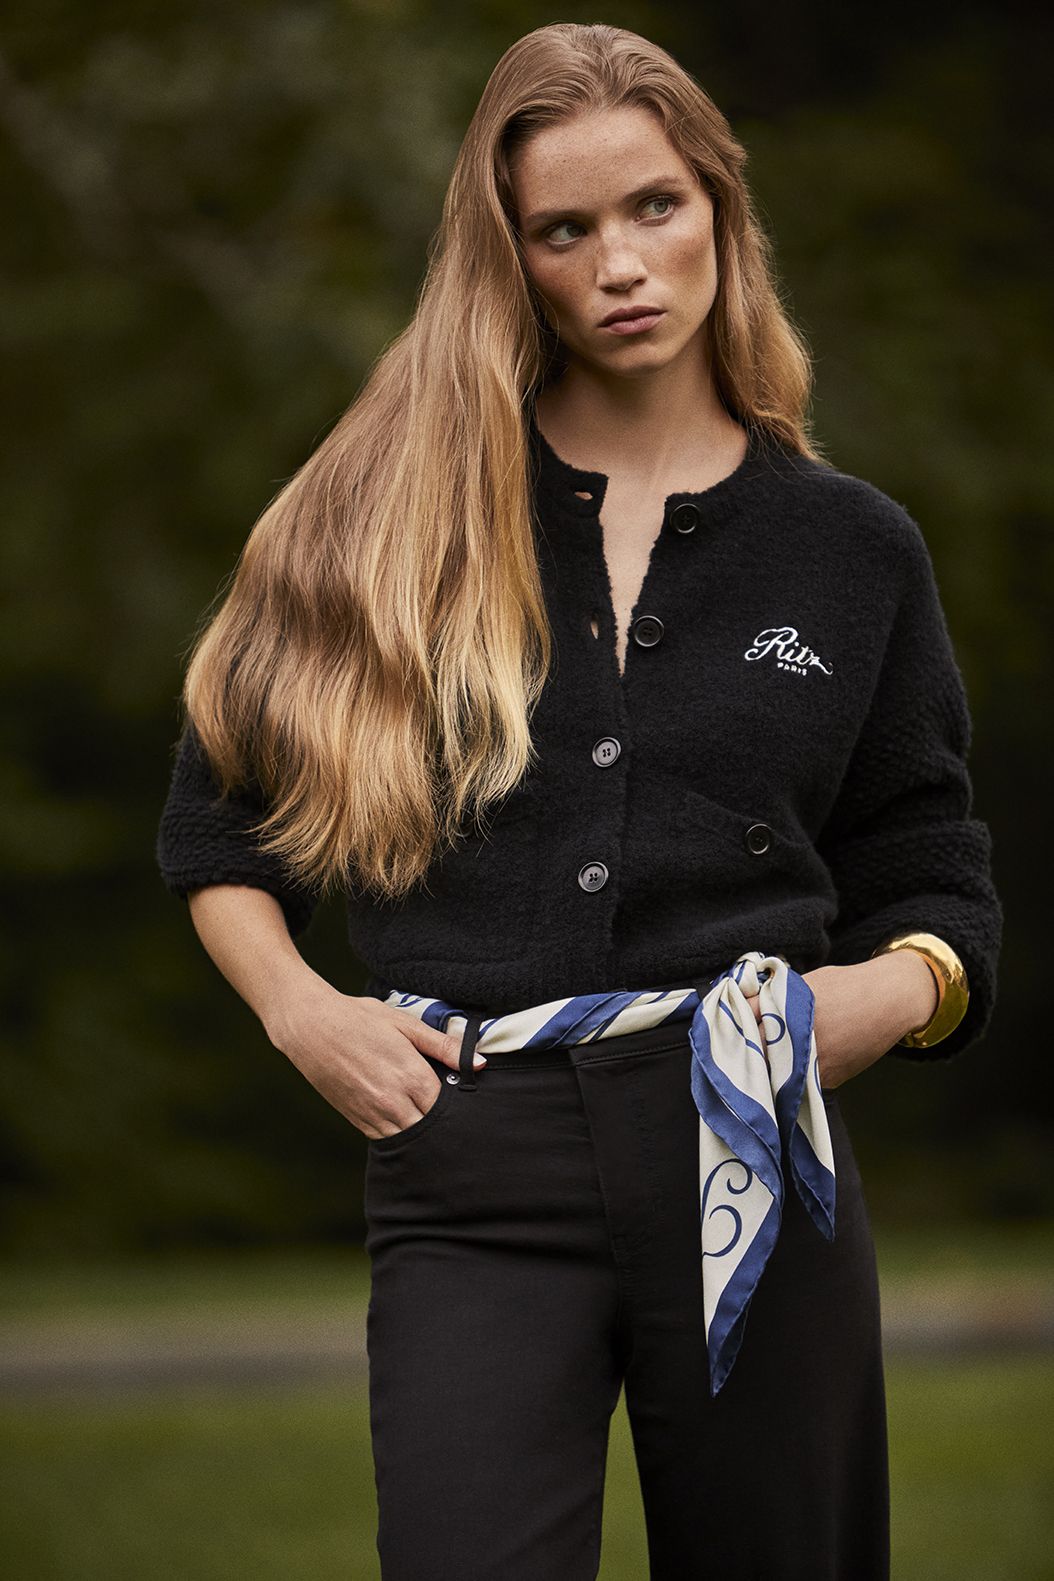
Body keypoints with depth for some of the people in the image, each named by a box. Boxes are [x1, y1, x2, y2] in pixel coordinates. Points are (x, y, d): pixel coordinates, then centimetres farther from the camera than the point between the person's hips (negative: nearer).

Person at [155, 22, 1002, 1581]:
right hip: (472, 1185, -1)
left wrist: (891, 994, -7)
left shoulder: (850, 548, 11)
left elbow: (934, 882, 15)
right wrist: (300, 1011, 0)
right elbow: (219, 823, 16)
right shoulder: (390, 517, 9)